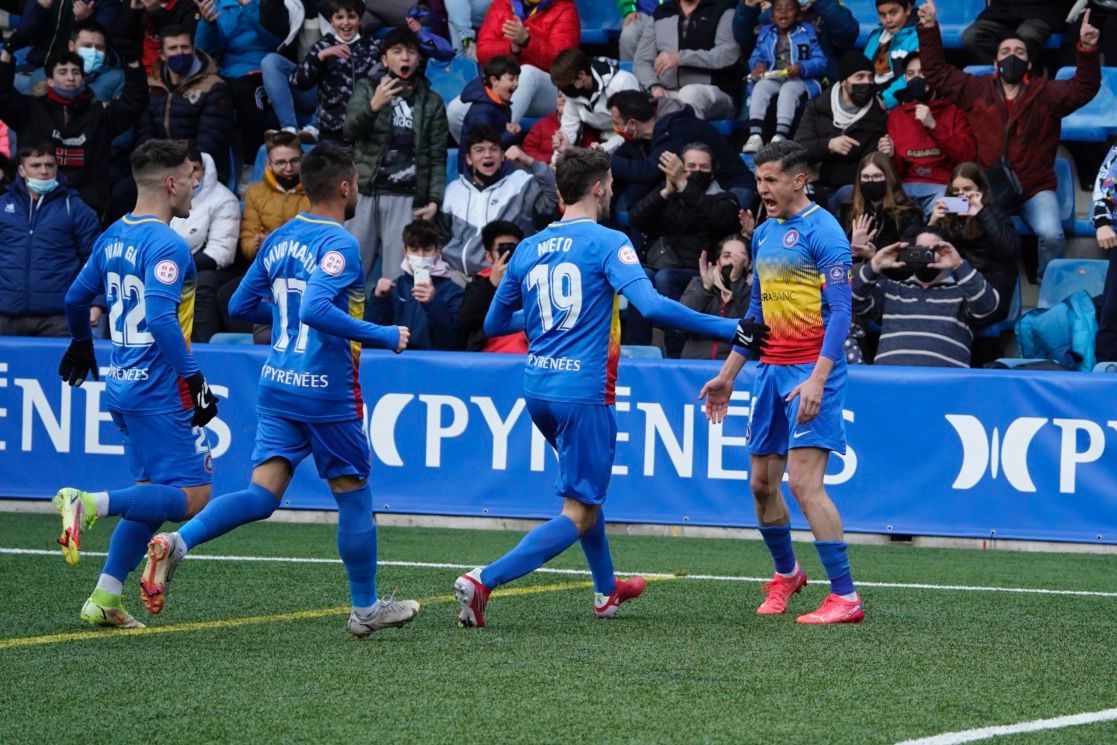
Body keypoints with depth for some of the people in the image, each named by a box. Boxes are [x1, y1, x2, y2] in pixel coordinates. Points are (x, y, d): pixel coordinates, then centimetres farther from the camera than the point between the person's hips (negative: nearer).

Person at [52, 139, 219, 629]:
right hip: (161, 390, -9)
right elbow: (162, 318, -26)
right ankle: (89, 505, -21)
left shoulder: (114, 237, 10)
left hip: (124, 386, 9)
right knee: (192, 496, -7)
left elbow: (77, 298, 21)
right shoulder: (167, 246, -16)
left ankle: (104, 600, 9)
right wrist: (194, 379, -23)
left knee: (153, 497, 15)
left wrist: (80, 344, 39)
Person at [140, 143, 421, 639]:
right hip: (326, 392, -7)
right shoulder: (338, 244, -15)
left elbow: (242, 306, 15)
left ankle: (176, 542, -22)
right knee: (354, 497, 9)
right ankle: (366, 610, 20)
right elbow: (317, 310, -28)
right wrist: (385, 337, -21)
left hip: (278, 384, 7)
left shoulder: (279, 239, 9)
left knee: (262, 494, -1)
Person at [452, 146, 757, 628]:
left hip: (537, 388, 7)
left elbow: (494, 323, 17)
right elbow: (651, 306, -21)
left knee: (584, 486, 30)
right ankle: (483, 581, -21)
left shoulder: (528, 249, 9)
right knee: (578, 515, -5)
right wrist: (729, 329, -16)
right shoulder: (607, 243, -9)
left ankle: (606, 590, 39)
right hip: (583, 392, -7)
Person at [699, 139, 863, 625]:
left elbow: (840, 311, -16)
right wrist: (728, 375, 22)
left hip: (811, 371, -8)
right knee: (762, 483, 10)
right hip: (770, 368, 8)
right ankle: (786, 575, 33)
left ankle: (845, 598, -13)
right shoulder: (764, 235, 14)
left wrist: (817, 379, -24)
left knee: (804, 480, -16)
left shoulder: (822, 231, -11)